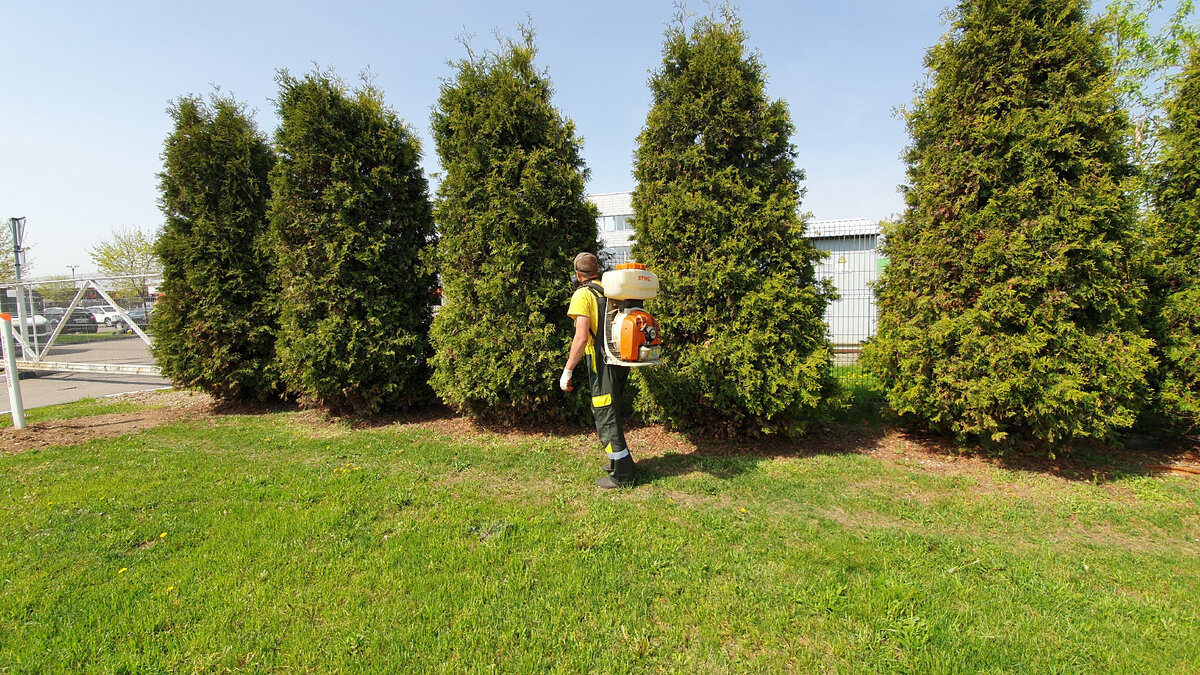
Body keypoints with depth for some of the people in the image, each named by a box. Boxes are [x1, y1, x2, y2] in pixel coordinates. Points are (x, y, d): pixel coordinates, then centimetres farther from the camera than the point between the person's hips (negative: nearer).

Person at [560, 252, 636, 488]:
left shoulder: (582, 295, -10)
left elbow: (582, 337, -19)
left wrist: (567, 370, -14)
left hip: (602, 362, -8)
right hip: (621, 360, 8)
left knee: (605, 416, 1)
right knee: (610, 412, 21)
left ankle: (623, 474, 7)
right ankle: (619, 460, 32)